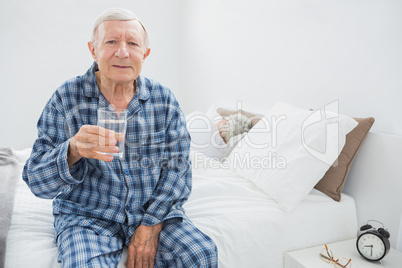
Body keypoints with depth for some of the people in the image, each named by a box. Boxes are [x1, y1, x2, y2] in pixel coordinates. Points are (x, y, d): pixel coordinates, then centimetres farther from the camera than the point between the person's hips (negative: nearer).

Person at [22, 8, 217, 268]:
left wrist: (151, 224, -11)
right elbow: (37, 181, -9)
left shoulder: (164, 98, -3)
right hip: (88, 217, -1)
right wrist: (73, 151, -31)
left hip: (155, 210, 2)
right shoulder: (65, 99, -7)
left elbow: (177, 166, -2)